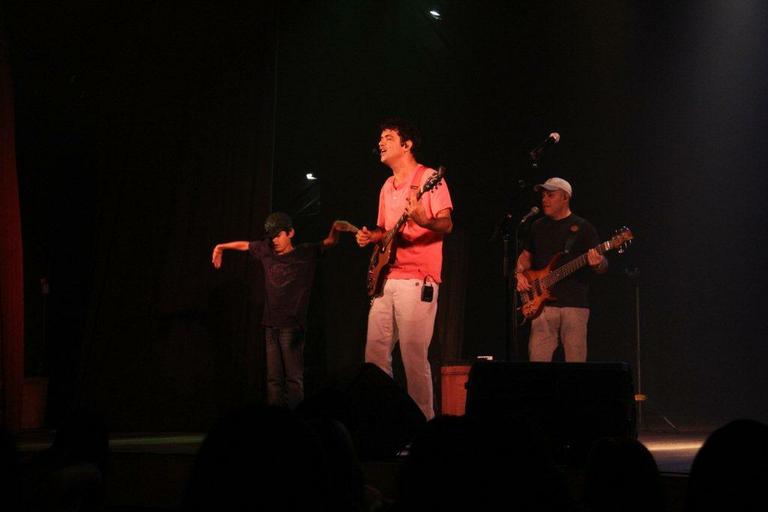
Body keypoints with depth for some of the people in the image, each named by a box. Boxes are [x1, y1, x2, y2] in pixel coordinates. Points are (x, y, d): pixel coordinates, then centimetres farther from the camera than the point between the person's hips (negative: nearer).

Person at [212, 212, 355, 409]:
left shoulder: (306, 253, -1)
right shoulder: (266, 251, 10)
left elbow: (329, 242, -9)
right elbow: (244, 245, 26)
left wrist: (336, 229, -29)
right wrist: (221, 247, 29)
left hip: (292, 325, -4)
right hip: (271, 324, 4)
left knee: (293, 377, -6)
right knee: (273, 378, 5)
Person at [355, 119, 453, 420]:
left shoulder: (429, 178, -4)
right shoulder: (387, 187, 19)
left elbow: (446, 225, -11)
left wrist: (422, 220, -31)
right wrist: (371, 236, 5)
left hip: (416, 280, -8)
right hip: (386, 279, 8)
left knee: (413, 356, -10)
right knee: (375, 353, 6)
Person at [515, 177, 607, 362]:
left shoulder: (583, 228, 2)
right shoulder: (538, 227, 16)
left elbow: (603, 266, -1)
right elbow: (525, 255, 26)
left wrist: (597, 263, -25)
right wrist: (520, 274, 6)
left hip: (575, 303, -3)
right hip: (544, 303, 3)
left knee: (576, 359, -2)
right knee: (537, 358, -5)